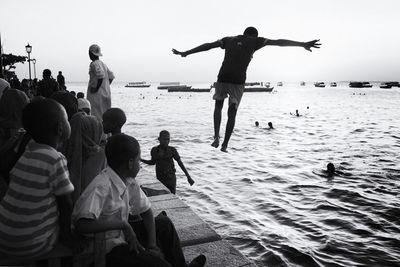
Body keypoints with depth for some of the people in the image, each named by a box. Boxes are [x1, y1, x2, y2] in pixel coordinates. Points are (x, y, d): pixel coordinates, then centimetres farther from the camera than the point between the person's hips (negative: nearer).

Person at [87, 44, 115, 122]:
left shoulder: (94, 64, -10)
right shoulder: (103, 64, 15)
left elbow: (101, 76, -25)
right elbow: (111, 76, 16)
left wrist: (96, 88, -18)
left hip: (96, 94, -9)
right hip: (106, 93, 9)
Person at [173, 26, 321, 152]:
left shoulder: (228, 40, 19)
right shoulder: (255, 41, 13)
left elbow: (207, 46, 20)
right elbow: (279, 42, 11)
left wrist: (185, 53, 26)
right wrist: (303, 44, 11)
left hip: (223, 78, 2)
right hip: (238, 82, -2)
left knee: (218, 106, 23)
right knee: (232, 112, 10)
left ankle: (216, 136, 7)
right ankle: (225, 145, 8)